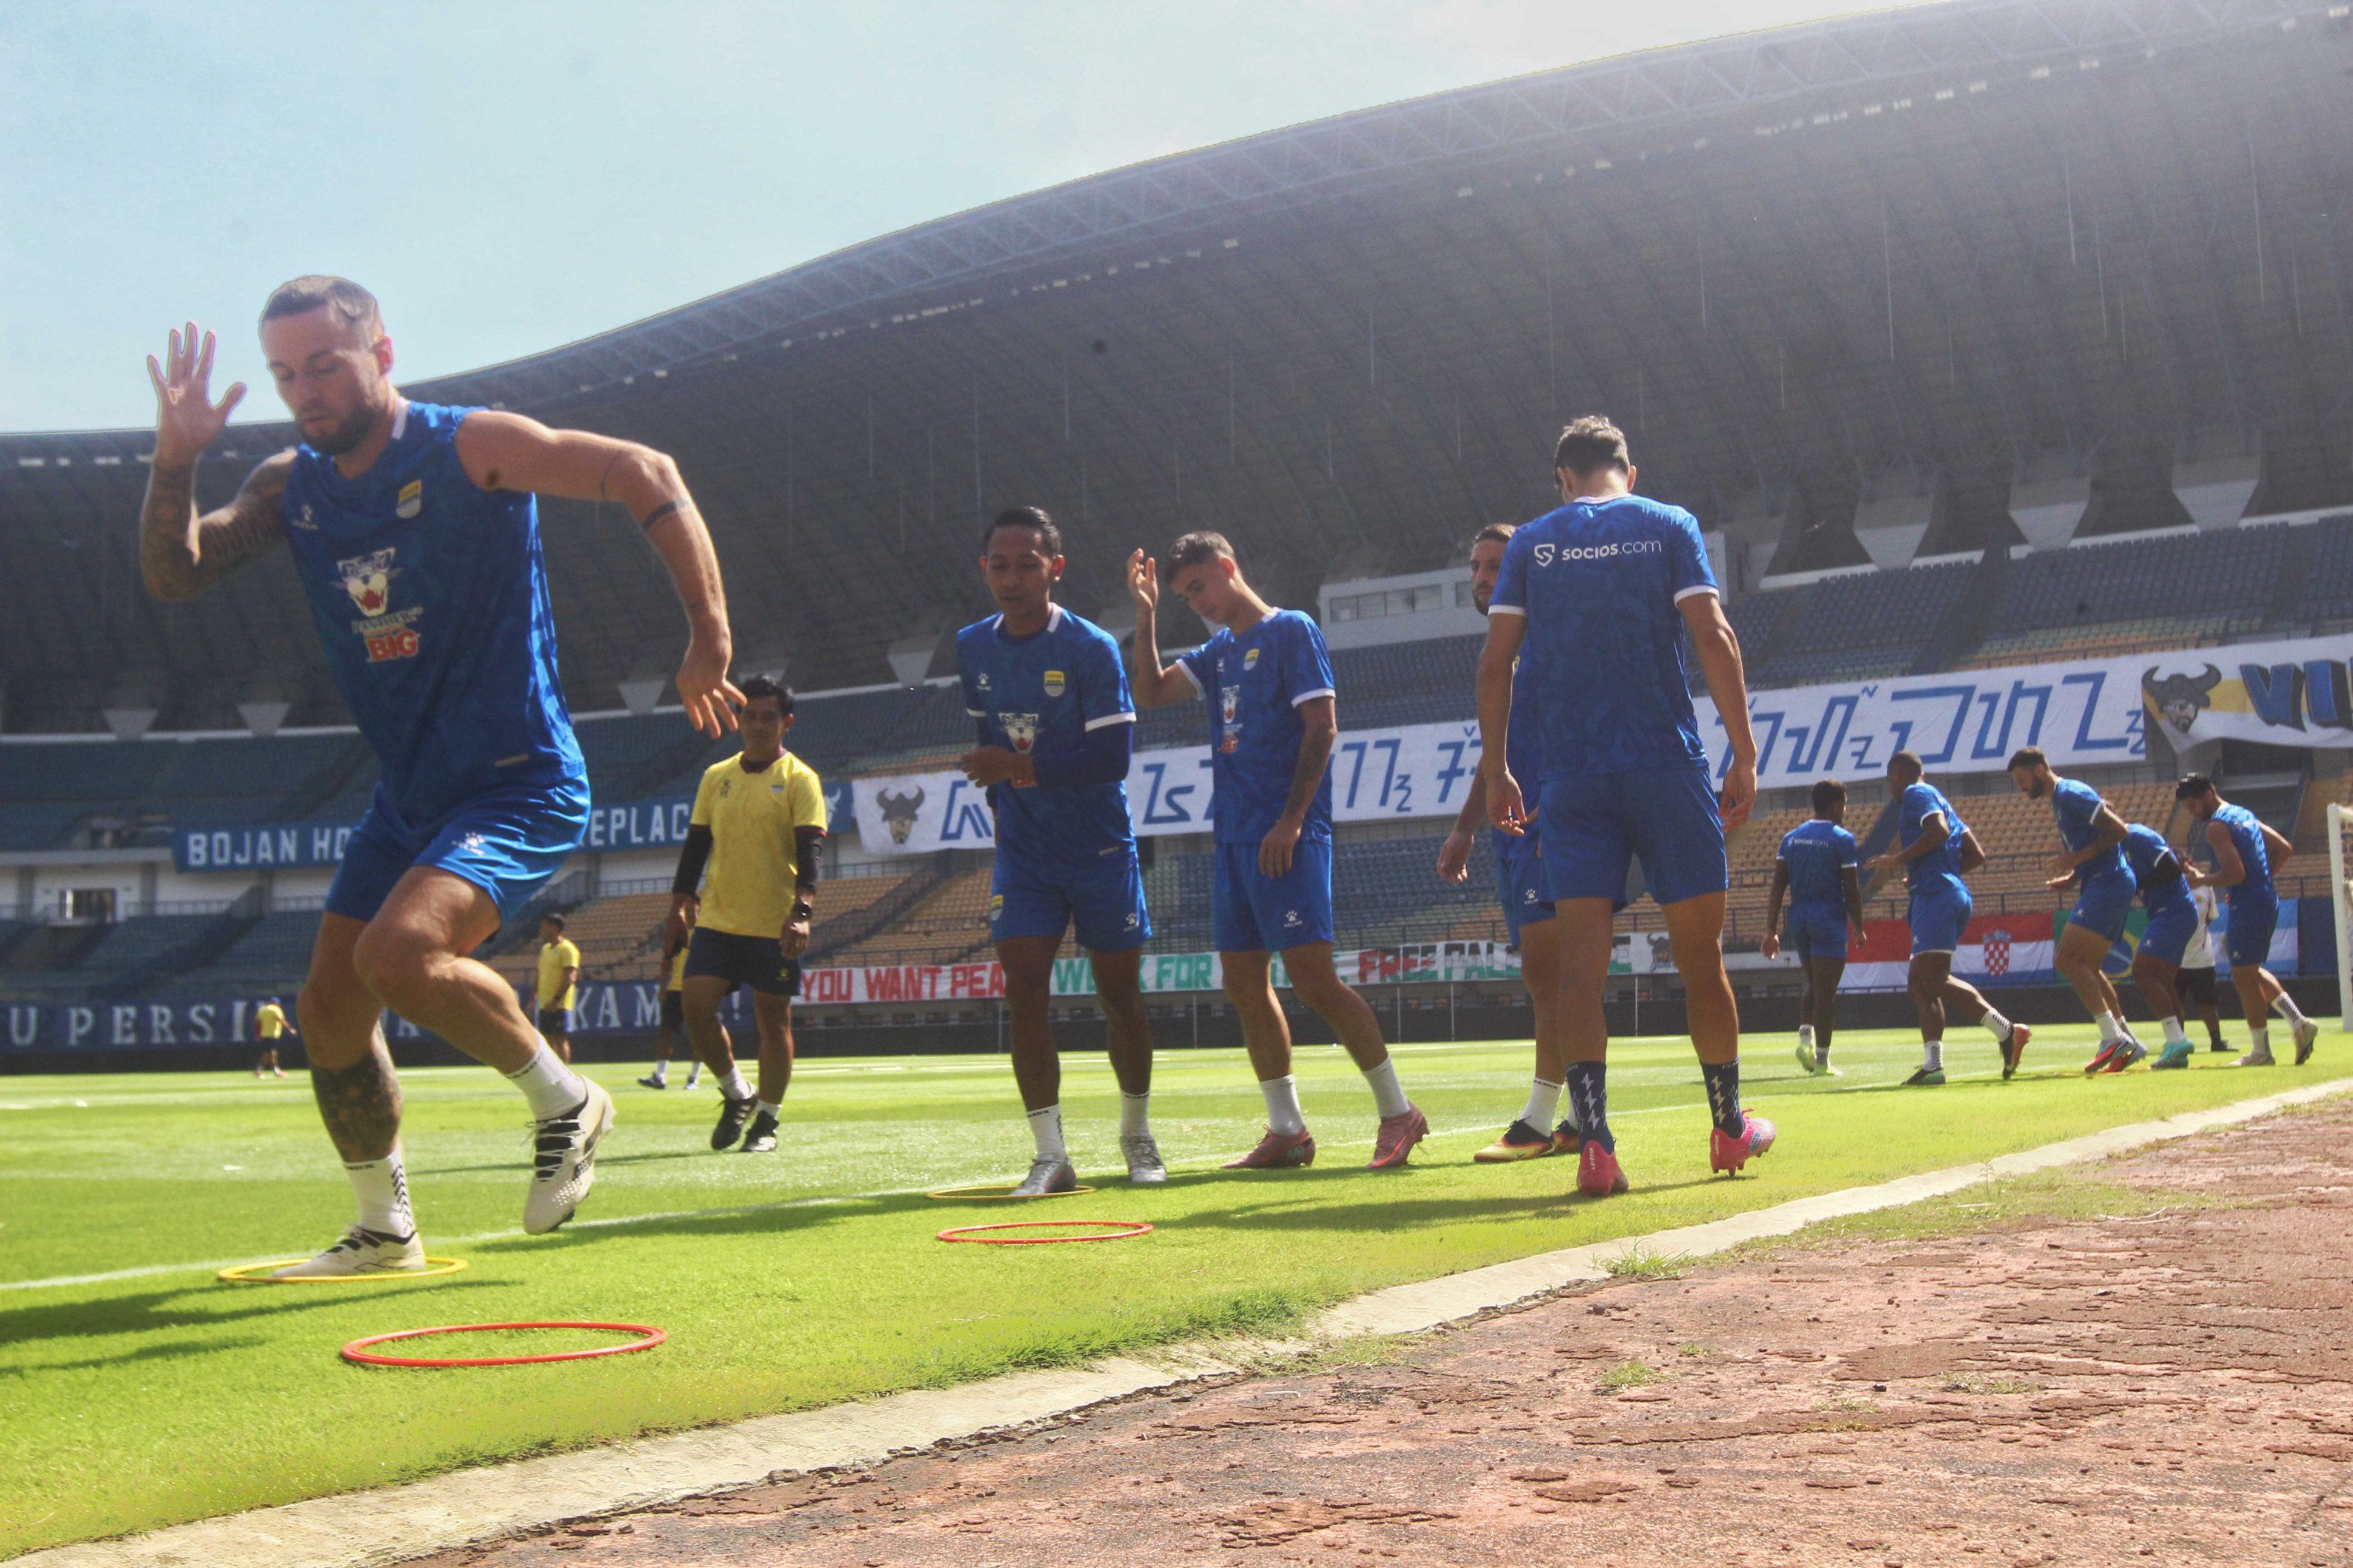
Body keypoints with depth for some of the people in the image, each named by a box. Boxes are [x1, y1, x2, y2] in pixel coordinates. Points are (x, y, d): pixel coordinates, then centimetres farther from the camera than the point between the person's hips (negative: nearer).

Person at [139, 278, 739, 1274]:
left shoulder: (470, 447, -12)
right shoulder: (288, 488, 6)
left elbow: (644, 475, -16)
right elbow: (173, 575, 0)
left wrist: (708, 632, -24)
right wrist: (175, 460, -18)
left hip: (519, 783, -8)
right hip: (408, 793, 8)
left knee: (398, 953, -29)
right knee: (329, 1008, 8)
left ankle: (565, 1100, -4)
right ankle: (385, 1233, 28)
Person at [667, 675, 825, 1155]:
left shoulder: (799, 778, -3)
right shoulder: (716, 777, 11)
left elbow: (810, 849, -11)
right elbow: (696, 845, 15)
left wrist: (802, 911, -23)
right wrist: (679, 907, 9)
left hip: (775, 925, -4)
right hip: (717, 919, 4)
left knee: (773, 1021, 1)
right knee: (695, 1004, -9)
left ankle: (766, 1123, 14)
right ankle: (737, 1093, 13)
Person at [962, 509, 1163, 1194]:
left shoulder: (1091, 648, -14)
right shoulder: (972, 648, 3)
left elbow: (1112, 756, -19)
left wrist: (1021, 766, -24)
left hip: (1100, 848, -3)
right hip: (1022, 851, 4)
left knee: (1119, 992, 6)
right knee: (1023, 989, -10)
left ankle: (1137, 1135, 27)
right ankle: (1050, 1156, -5)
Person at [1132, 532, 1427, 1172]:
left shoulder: (1290, 631, -3)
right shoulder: (1218, 652, 19)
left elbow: (1322, 727, -10)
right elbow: (1151, 692, 16)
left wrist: (1290, 820, -16)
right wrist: (1146, 613, 8)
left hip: (1285, 837, -8)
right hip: (1234, 836, 8)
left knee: (1313, 978, -12)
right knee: (1245, 985, 6)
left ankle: (1397, 1112, -1)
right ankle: (1287, 1130, 12)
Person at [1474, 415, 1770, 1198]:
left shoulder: (1530, 542, 9)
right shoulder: (1668, 526, 5)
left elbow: (1495, 663, 3)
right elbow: (1714, 638, -4)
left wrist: (1496, 770, 10)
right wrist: (1744, 755, -2)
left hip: (1570, 779, 1)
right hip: (1669, 766, -1)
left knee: (1580, 963, -1)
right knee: (1699, 951, 10)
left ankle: (1595, 1145, -11)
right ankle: (1729, 1128, 22)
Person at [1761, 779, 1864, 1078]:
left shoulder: (1791, 838, 10)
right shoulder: (1843, 840, -5)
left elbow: (1777, 886, 6)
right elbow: (1852, 890, -7)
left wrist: (1771, 930, 5)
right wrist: (1859, 928, 4)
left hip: (1798, 919, 5)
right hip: (1830, 919, -5)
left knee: (1813, 985, 20)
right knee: (1826, 991, -2)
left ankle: (1805, 1036, 0)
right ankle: (1822, 1060, -3)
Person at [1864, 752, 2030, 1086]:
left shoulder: (1915, 794, 1)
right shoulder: (1938, 799, 28)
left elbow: (1939, 830, -19)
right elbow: (1976, 855, 25)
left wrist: (1896, 860, -14)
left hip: (1935, 895, -10)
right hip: (1953, 893, 10)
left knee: (1933, 978, -18)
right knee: (1920, 982, 8)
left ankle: (2007, 1031, -27)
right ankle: (1933, 1065, 1)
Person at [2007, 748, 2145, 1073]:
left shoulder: (2071, 793, -9)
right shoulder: (2059, 801, 22)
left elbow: (2119, 831, -16)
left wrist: (2077, 858, -17)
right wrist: (2071, 878, 13)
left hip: (2108, 885, -11)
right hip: (2098, 886, 11)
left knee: (2068, 959, -17)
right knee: (2087, 968, 12)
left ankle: (2113, 1037, -18)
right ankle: (2127, 1042, 15)